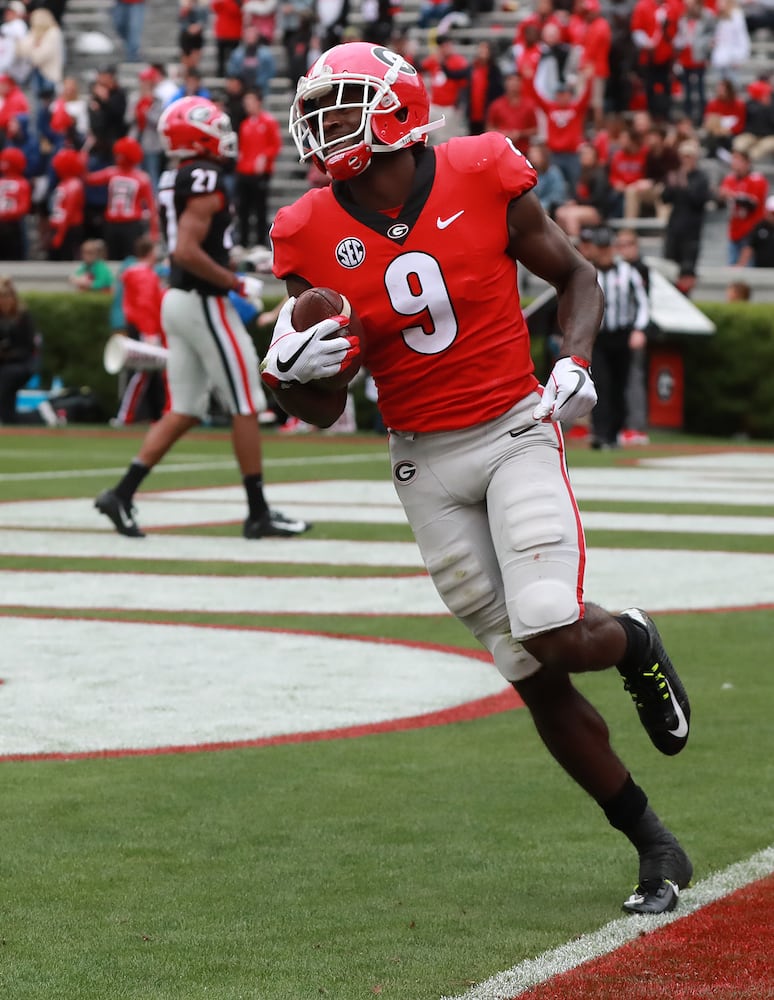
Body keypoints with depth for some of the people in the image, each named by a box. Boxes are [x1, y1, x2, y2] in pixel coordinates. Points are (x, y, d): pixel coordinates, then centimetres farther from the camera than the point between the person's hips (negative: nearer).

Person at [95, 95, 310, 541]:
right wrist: (238, 283, -16)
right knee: (246, 407, 0)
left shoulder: (176, 179, 12)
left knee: (184, 412, 11)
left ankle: (122, 494, 4)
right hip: (205, 302, -9)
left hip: (179, 300, 9)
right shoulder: (206, 182, -17)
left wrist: (236, 260, 18)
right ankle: (259, 512, 5)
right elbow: (187, 252, -24)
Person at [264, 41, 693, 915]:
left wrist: (574, 363, -10)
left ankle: (631, 642, 16)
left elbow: (574, 277, 7)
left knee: (552, 635, -22)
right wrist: (288, 372, -20)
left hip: (515, 433, -2)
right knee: (534, 679, 2)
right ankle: (655, 846, 16)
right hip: (425, 466, 2)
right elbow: (325, 410, 2)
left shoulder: (482, 177, -10)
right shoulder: (312, 236, -4)